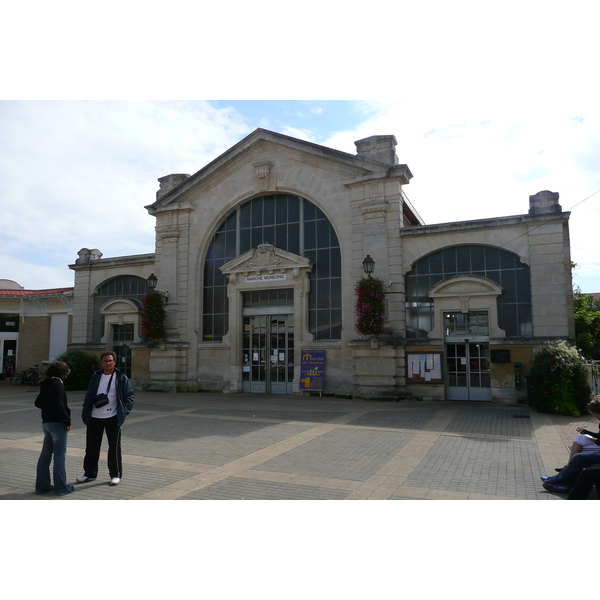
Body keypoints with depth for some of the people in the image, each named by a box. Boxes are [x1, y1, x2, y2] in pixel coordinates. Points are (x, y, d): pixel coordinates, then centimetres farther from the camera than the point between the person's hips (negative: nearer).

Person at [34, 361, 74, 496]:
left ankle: (42, 485, 21)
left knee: (46, 454, 14)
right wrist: (67, 421, -17)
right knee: (60, 456, -1)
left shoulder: (46, 384, 12)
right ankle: (61, 488, 4)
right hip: (57, 423, -8)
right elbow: (59, 404, -22)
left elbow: (38, 402, 19)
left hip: (46, 422, 8)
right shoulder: (57, 383, -15)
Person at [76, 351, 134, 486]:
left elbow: (129, 396, 0)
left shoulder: (121, 378, -1)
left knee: (114, 447, 5)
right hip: (95, 418, 3)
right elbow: (88, 396, 11)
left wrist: (124, 411, -10)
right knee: (91, 447, 11)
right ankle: (89, 473, 27)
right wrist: (86, 413, 1)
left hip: (113, 418, -3)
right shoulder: (96, 377, 9)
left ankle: (115, 475, 16)